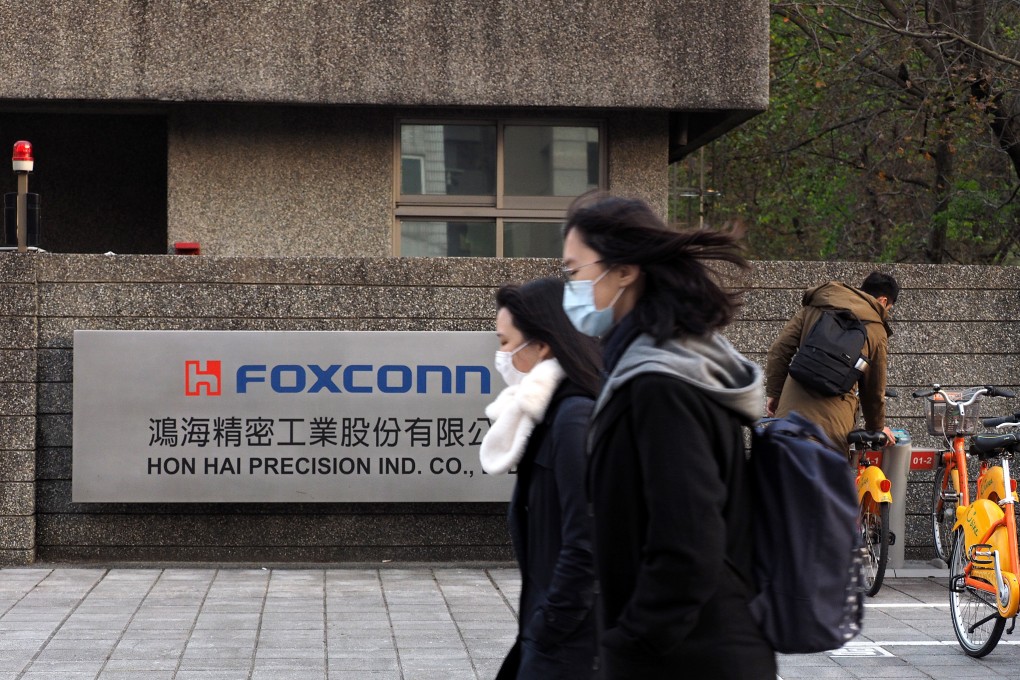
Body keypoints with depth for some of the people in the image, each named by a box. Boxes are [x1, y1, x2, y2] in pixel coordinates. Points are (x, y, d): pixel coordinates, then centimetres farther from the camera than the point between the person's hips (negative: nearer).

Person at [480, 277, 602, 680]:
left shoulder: (575, 419, -18)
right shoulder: (551, 412, 12)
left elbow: (586, 547, -22)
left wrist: (547, 632, -15)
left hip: (568, 645, -9)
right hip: (553, 634, 9)